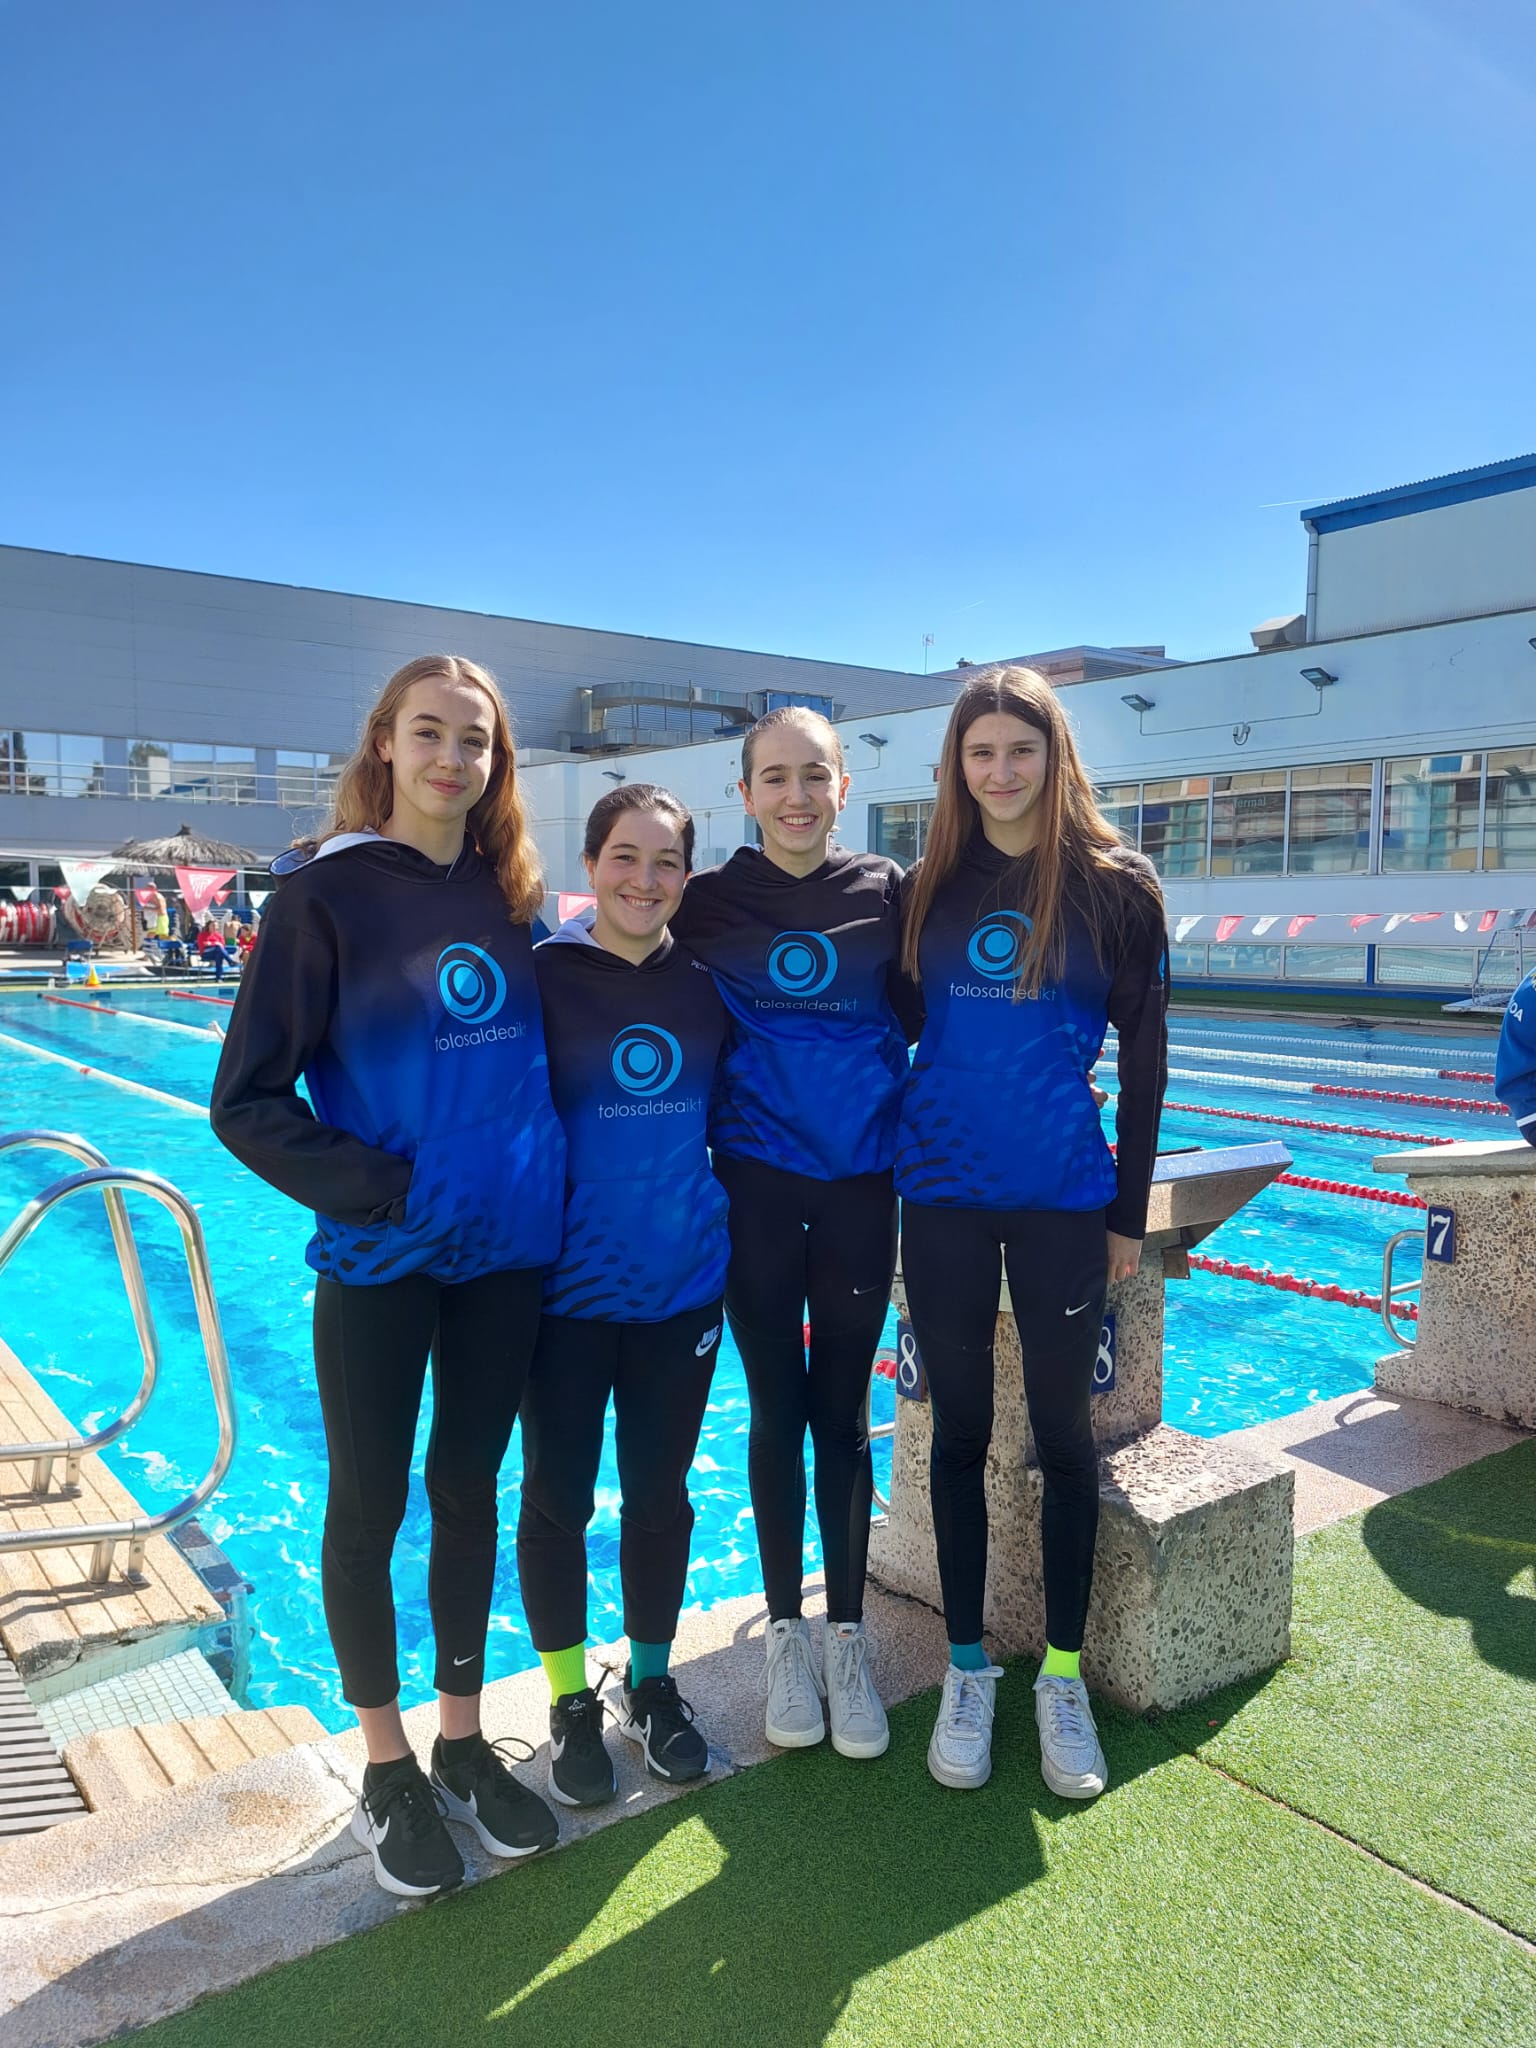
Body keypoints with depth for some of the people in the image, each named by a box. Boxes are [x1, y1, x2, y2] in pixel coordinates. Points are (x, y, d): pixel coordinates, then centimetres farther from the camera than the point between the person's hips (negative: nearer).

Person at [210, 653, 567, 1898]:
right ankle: (387, 1770, 30)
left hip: (508, 1249, 4)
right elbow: (248, 1101, -9)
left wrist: (541, 1178, 3)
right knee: (369, 1509, 10)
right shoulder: (326, 893, -9)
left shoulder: (512, 895, 4)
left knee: (469, 1493, 15)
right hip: (381, 1261, -4)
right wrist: (377, 1188, -15)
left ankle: (464, 1745, 33)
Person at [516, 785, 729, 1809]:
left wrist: (734, 1219, 7)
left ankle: (653, 1683, 36)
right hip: (567, 1280, -3)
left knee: (660, 1491, 14)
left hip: (681, 1280, 3)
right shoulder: (542, 974, -8)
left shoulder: (708, 981, 3)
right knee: (558, 1493, 10)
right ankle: (570, 1700, 31)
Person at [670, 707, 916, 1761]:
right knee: (777, 1410, 10)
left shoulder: (889, 892, 0)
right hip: (754, 1185, 0)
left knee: (843, 1413, 10)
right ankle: (786, 1631, 28)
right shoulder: (710, 902, -1)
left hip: (860, 1182, 0)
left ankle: (848, 1638, 26)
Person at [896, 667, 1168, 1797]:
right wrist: (891, 1166, 5)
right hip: (943, 1192, 2)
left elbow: (1144, 1055, 1)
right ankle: (968, 1668, 25)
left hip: (1062, 1193, -2)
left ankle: (1064, 1673, 25)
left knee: (1063, 1428, 7)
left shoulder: (1115, 884, -1)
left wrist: (1128, 1212, 0)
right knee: (960, 1427, 10)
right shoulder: (929, 888, 6)